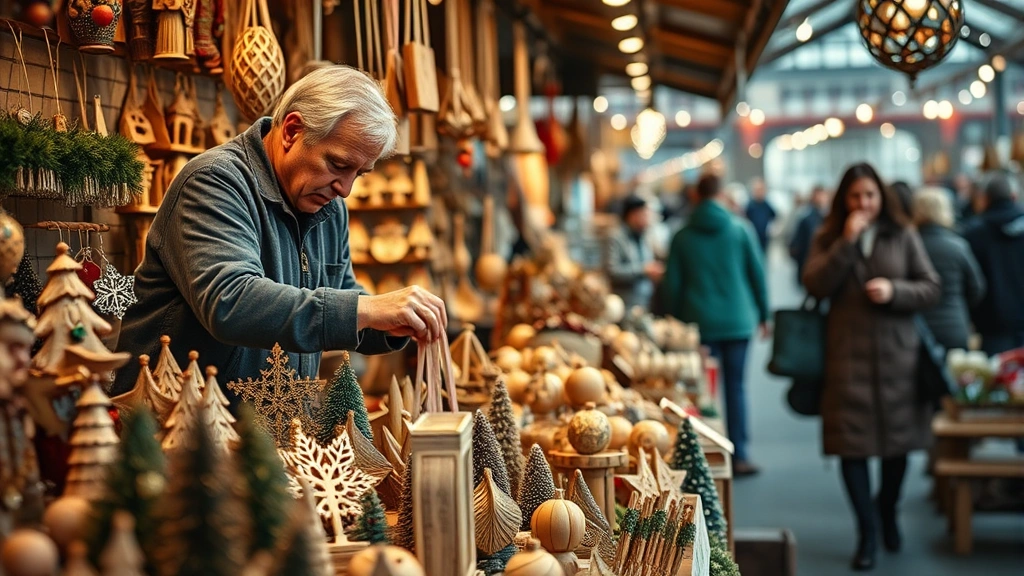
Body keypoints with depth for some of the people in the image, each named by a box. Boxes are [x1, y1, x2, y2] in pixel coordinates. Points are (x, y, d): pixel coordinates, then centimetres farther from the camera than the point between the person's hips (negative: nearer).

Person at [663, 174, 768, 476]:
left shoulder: (682, 236, 3)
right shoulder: (740, 228, 0)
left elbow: (672, 284, 4)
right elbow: (757, 273, 2)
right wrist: (763, 315, 11)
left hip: (700, 323, 0)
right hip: (738, 321, 0)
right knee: (735, 386, 4)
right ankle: (739, 456, 3)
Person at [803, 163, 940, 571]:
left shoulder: (903, 237, 5)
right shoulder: (829, 239, 6)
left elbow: (931, 288, 4)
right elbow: (815, 285, -9)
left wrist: (894, 290, -14)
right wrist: (847, 242, -14)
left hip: (897, 353, 1)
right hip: (847, 355, -1)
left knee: (898, 437, 10)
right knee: (853, 444, -4)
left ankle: (889, 514, 34)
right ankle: (866, 533, 5)